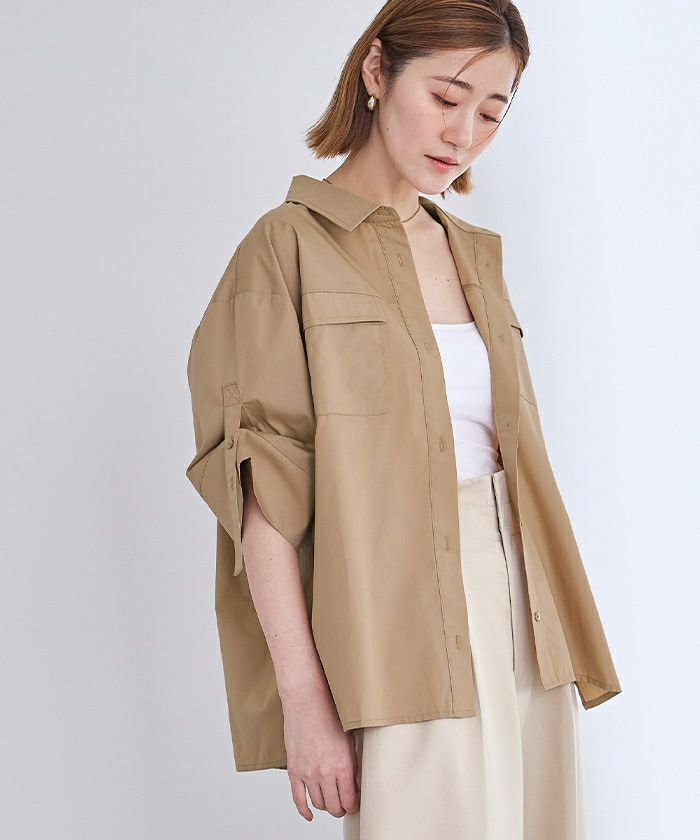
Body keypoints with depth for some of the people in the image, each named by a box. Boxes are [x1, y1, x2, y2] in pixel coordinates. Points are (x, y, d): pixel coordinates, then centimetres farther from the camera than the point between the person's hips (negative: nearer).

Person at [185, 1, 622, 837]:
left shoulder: (477, 254, 15)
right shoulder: (290, 246, -5)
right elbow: (261, 492, -11)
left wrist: (556, 637, 10)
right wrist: (303, 698, -15)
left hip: (520, 615, 6)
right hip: (399, 636, -6)